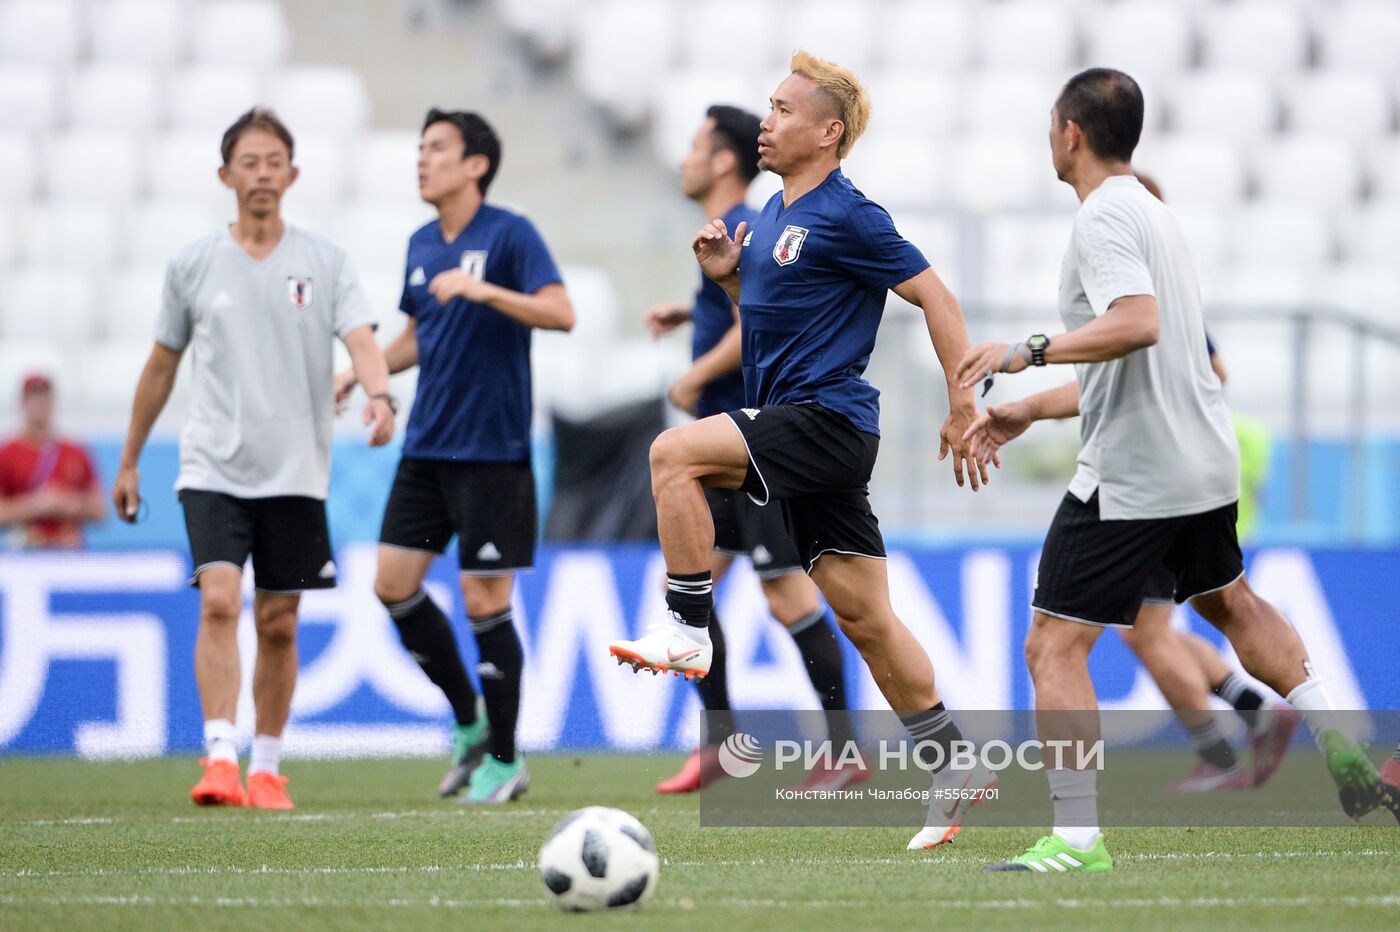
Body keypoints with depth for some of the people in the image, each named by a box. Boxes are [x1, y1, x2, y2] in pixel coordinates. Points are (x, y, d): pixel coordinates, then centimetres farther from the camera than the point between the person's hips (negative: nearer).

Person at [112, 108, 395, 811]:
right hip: (213, 466, -1)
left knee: (279, 624, 6)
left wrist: (379, 396, -31)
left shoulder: (324, 261, 3)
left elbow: (361, 339, -9)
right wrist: (129, 461, 18)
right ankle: (220, 759, -24)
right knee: (219, 600, -18)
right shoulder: (193, 265, 5)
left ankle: (266, 768, 18)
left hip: (296, 471, 1)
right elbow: (161, 365, 14)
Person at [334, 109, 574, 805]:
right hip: (426, 447, 7)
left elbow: (561, 313, -21)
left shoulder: (509, 234, -10)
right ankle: (469, 723, 19)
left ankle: (504, 760, 9)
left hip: (492, 452, -7)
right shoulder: (421, 246, 11)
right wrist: (361, 373, 10)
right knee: (393, 585, 3)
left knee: (484, 600, -4)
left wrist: (483, 289, -30)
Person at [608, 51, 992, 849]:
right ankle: (952, 767, 12)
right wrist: (727, 273, 8)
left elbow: (937, 298, -12)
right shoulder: (775, 214, 16)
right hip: (795, 424, 9)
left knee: (676, 453, -22)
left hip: (826, 418, -9)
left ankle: (689, 633, -14)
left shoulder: (845, 217, -12)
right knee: (865, 616, 8)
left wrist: (964, 407, -16)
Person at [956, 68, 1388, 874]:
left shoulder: (1104, 218, -14)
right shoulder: (1153, 212, 16)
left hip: (1131, 476, -10)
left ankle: (1079, 840, -13)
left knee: (1054, 648, -7)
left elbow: (1137, 325, -32)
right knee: (1230, 602, 32)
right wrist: (1030, 411, 23)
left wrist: (1028, 351, -27)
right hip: (1204, 461, 10)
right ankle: (1342, 749, 32)